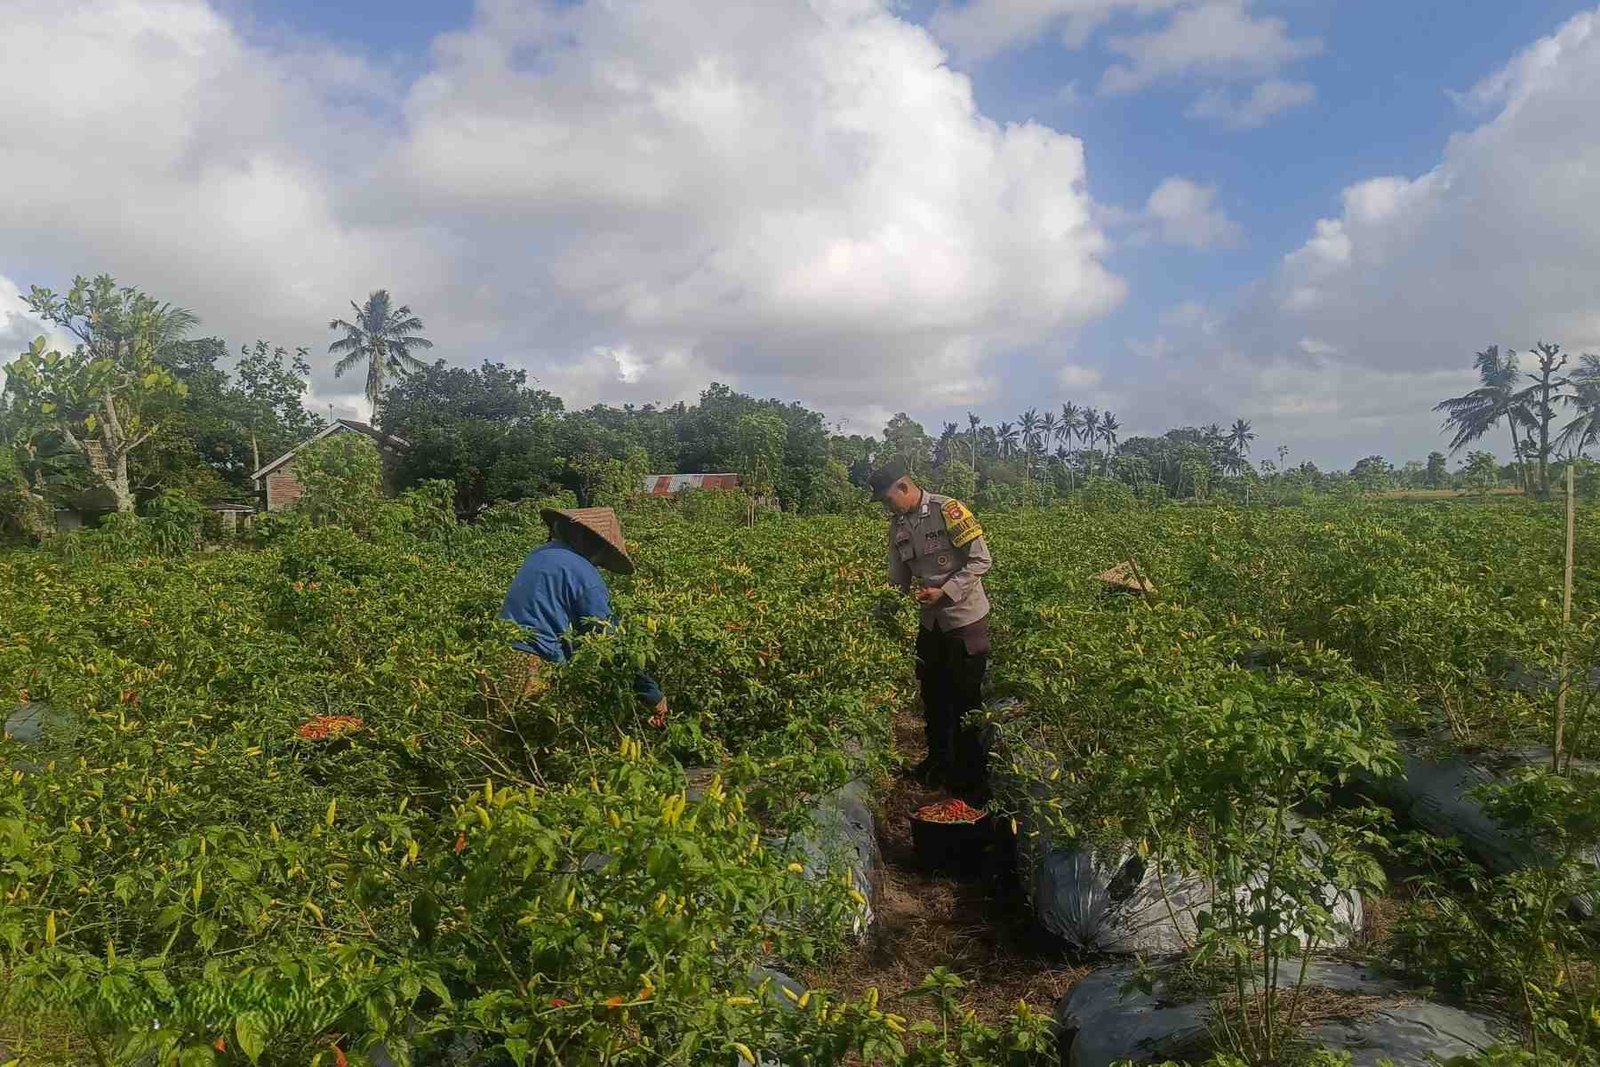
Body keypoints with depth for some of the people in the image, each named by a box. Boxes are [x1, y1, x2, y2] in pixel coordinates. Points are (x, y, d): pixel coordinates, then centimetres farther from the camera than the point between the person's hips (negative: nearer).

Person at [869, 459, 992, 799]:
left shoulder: (948, 510, -18)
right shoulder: (898, 525, 4)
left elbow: (981, 560, -18)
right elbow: (899, 577, 11)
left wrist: (945, 592, -23)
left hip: (966, 620, -7)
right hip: (931, 622, 7)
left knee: (965, 698, 2)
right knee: (933, 694, 18)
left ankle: (970, 779, 16)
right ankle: (938, 763, 37)